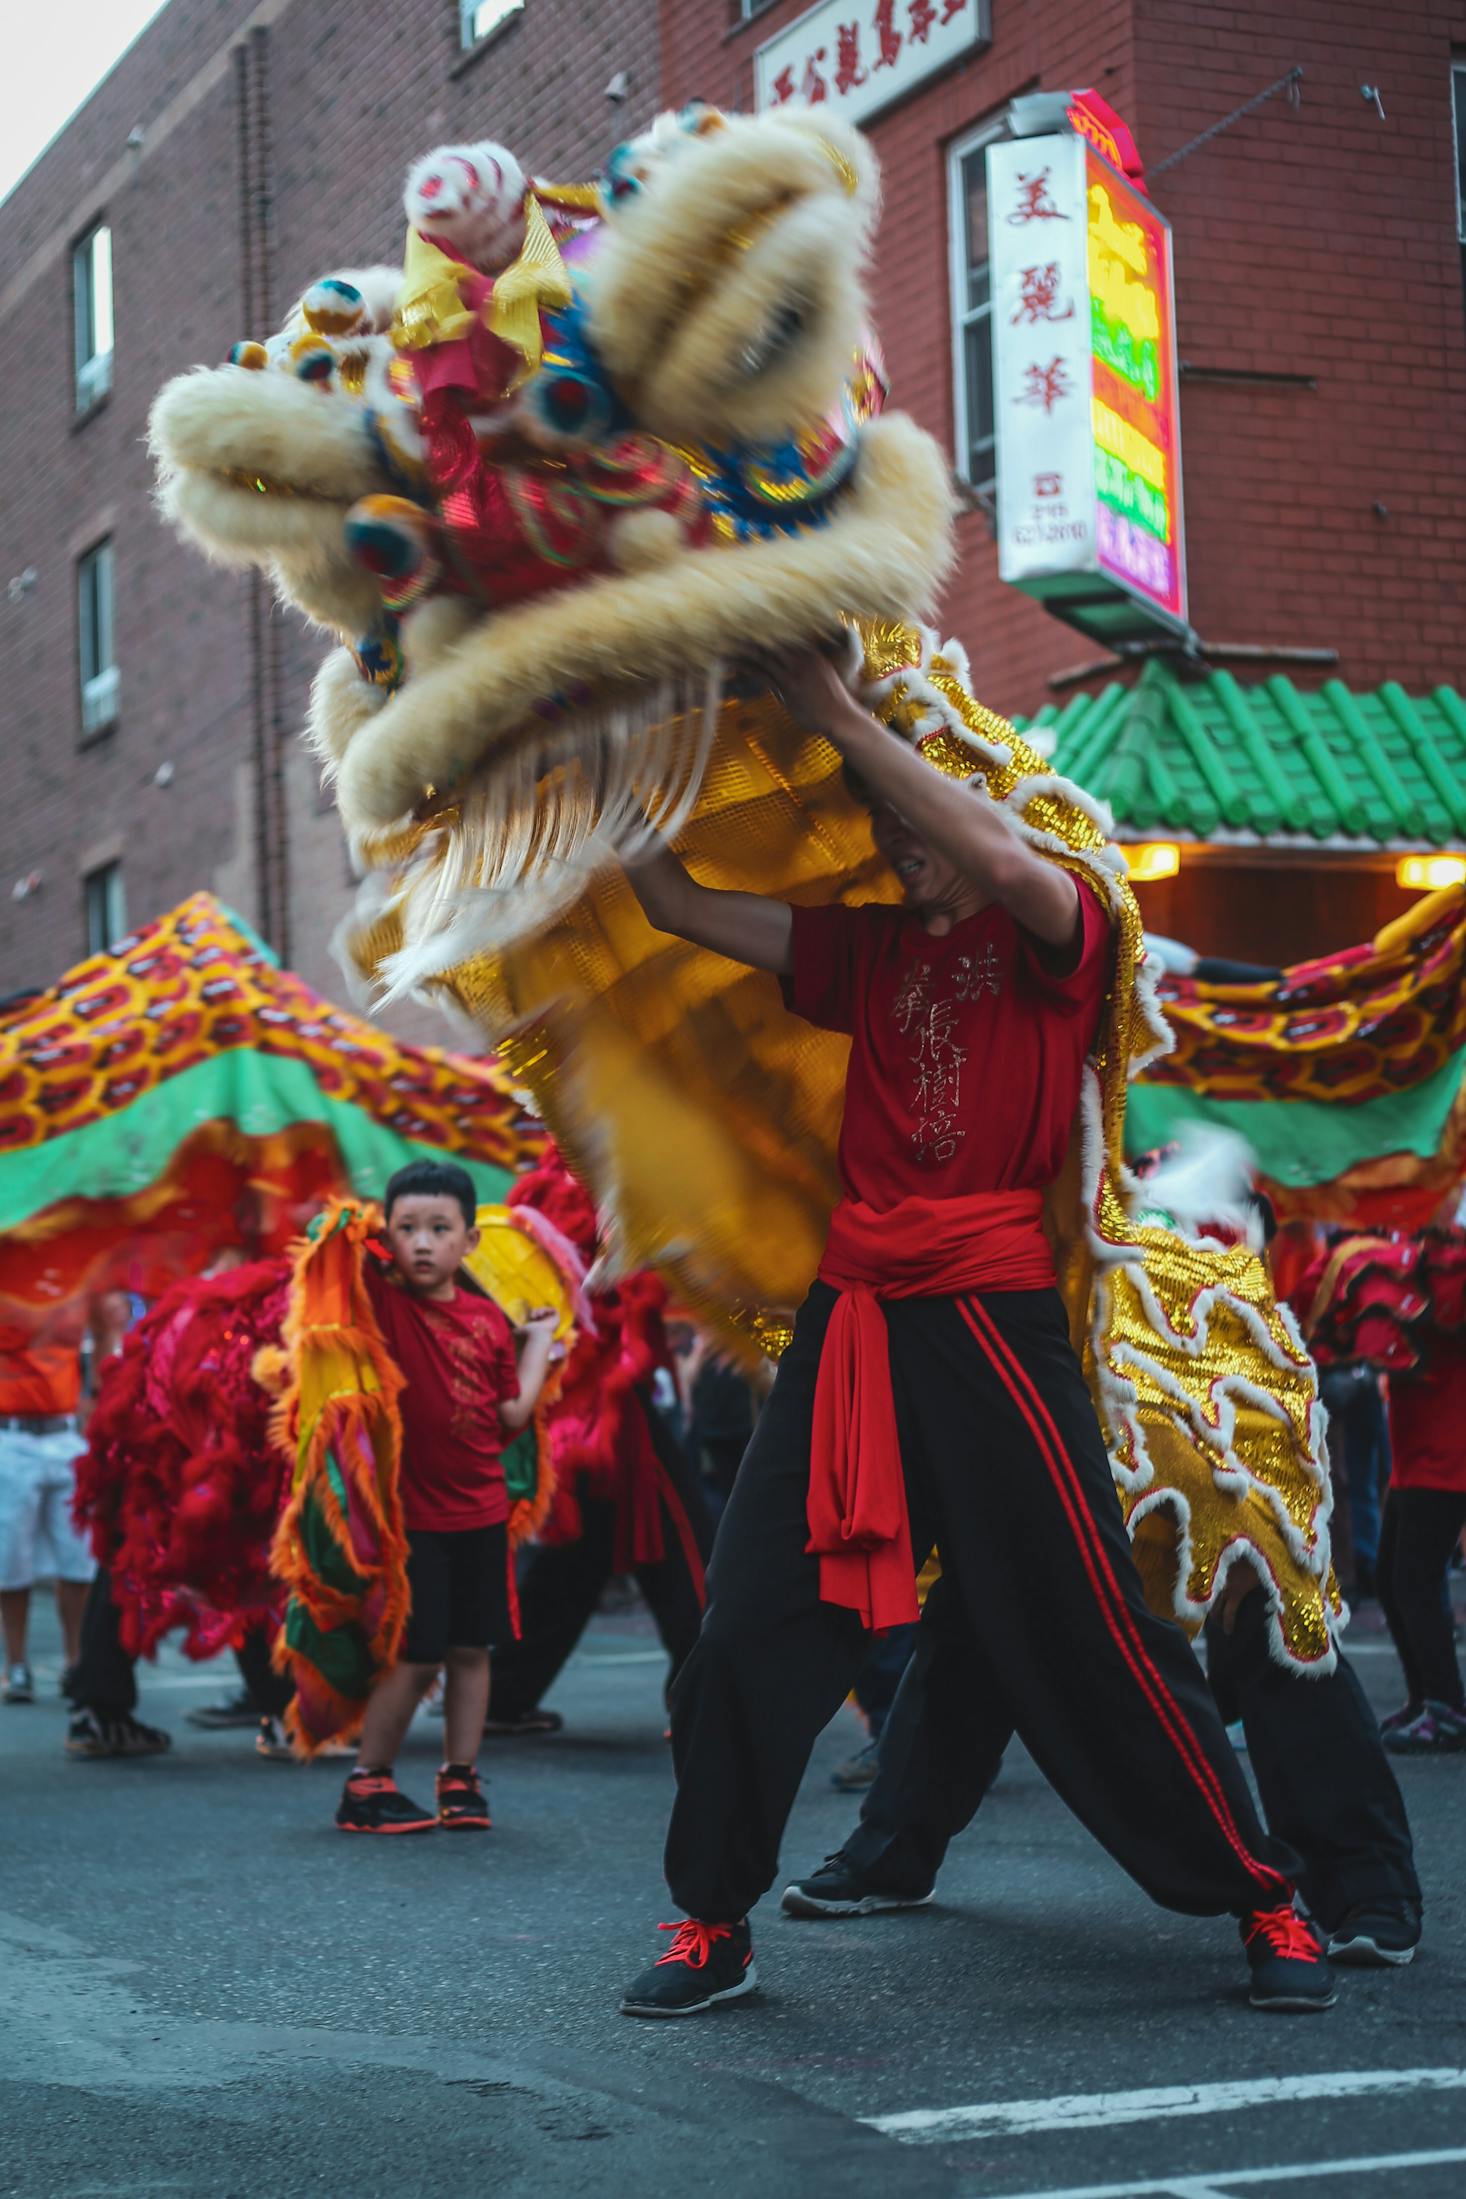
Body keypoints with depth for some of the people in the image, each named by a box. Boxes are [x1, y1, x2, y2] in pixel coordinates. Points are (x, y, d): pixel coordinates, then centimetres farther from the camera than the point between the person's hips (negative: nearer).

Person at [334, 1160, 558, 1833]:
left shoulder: (488, 1318, 5)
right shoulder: (382, 1300, -6)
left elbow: (513, 1415, 7)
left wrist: (538, 1340, 12)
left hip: (480, 1512, 5)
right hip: (413, 1513, -4)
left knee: (471, 1650, 10)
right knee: (415, 1657, -3)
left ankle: (460, 1779, 22)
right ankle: (367, 1784, 11)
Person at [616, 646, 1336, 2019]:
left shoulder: (1054, 940, 2)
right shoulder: (867, 952, 16)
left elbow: (997, 858, -22)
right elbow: (672, 904, 14)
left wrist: (837, 715, -20)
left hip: (993, 1324, -5)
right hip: (850, 1322, 5)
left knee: (1088, 1628, -3)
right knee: (751, 1622, 0)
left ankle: (1262, 1902, 11)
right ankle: (713, 1924, 13)